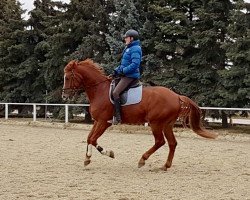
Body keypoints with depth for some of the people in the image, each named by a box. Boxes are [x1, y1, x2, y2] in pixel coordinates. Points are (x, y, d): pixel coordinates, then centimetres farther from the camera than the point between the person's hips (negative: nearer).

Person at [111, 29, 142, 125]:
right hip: (125, 75, 11)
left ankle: (117, 117, -23)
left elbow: (135, 64, -23)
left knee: (115, 93, -23)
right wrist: (117, 69, 10)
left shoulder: (135, 49, -13)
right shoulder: (128, 48, 18)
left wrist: (122, 71, -21)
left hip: (130, 76, -11)